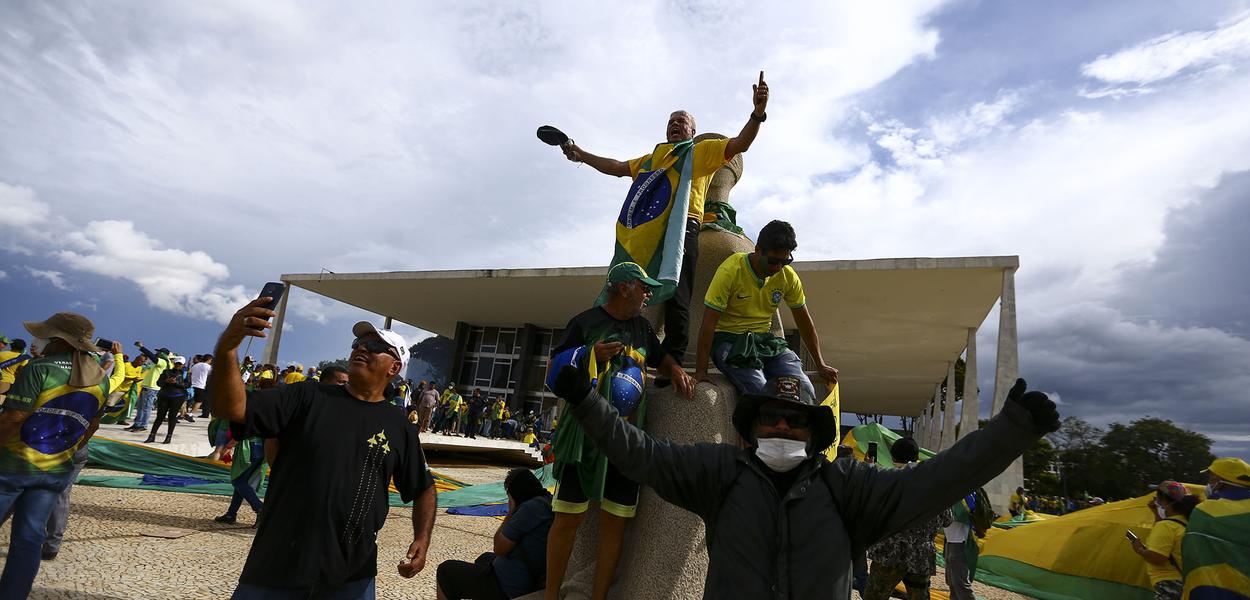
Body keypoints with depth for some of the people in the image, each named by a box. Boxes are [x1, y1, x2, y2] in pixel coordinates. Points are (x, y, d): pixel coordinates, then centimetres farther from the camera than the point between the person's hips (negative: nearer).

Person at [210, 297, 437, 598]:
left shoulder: (400, 427, 2)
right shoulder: (307, 398, -2)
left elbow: (423, 489, 11)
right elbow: (230, 408, -14)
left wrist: (422, 539, -4)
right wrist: (227, 345, -29)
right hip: (277, 565, -1)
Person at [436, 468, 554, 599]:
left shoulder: (532, 507, -24)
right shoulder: (549, 501, 3)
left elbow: (499, 548, -16)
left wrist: (510, 513, -9)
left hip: (512, 588, -9)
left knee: (445, 570, 5)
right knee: (484, 558, 36)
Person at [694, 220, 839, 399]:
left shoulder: (788, 276, -1)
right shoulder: (731, 270, -16)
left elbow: (804, 321, 12)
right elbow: (709, 322, -17)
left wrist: (820, 365, 12)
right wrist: (701, 371, -20)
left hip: (765, 339, 5)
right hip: (730, 340, -4)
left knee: (805, 391, -18)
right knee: (760, 391, -29)